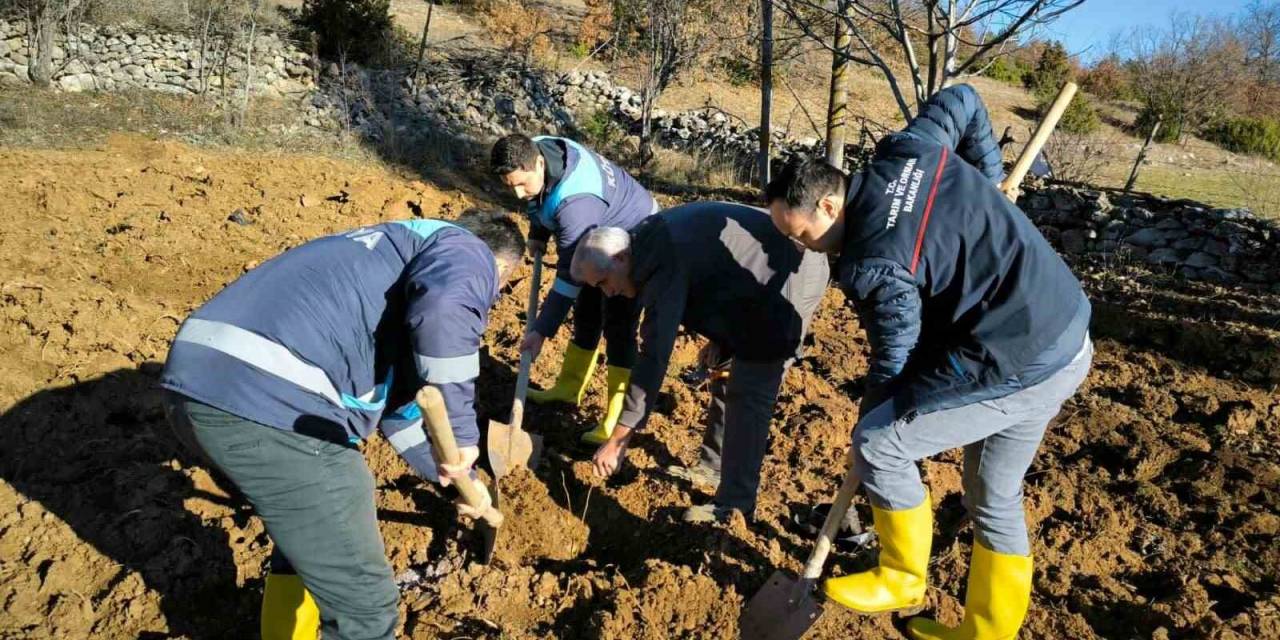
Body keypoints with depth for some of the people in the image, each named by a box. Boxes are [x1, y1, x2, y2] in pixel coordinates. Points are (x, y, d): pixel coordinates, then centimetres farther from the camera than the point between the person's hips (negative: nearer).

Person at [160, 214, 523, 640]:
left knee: (310, 530, 34)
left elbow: (394, 392, 42)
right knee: (364, 605, 4)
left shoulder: (396, 254, 35)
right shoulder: (469, 254, 8)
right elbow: (444, 310, -20)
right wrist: (462, 432, -11)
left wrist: (461, 479, 49)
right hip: (273, 400, -10)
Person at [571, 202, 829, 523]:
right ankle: (714, 466, 30)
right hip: (769, 273, 11)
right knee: (728, 372, 17)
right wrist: (719, 337, 2)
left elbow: (654, 354, -29)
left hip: (791, 277, -11)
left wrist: (617, 440, -26)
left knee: (748, 394, -10)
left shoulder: (663, 263, -26)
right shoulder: (653, 241, 4)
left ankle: (735, 504, -2)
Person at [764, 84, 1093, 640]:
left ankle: (902, 581, 21)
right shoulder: (908, 149, 2)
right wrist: (990, 178, 30)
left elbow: (895, 362, -12)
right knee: (994, 497, 20)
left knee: (877, 445, -1)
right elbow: (963, 100, 20)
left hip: (1020, 367, -10)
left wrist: (870, 418, 7)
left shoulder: (872, 266, -22)